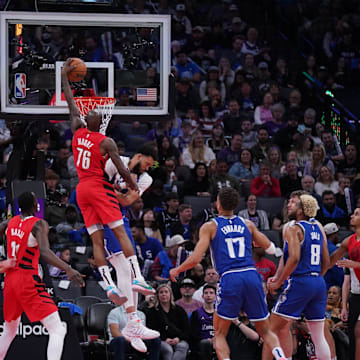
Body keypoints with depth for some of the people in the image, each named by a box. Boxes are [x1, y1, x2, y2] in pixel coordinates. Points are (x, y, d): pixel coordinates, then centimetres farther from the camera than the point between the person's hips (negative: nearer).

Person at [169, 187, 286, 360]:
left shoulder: (210, 227, 6)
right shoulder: (247, 225, 16)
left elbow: (196, 258, -2)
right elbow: (271, 249, 24)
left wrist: (176, 271, 16)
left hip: (230, 280, -3)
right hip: (252, 276, 3)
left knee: (220, 334, 9)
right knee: (265, 331, 13)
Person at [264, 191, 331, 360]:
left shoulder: (292, 228, -8)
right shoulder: (318, 226, 13)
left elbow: (294, 258, -19)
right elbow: (326, 260, 17)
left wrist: (278, 283, -11)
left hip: (299, 282, -7)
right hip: (319, 283, 7)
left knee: (274, 327, 1)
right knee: (319, 337, 8)